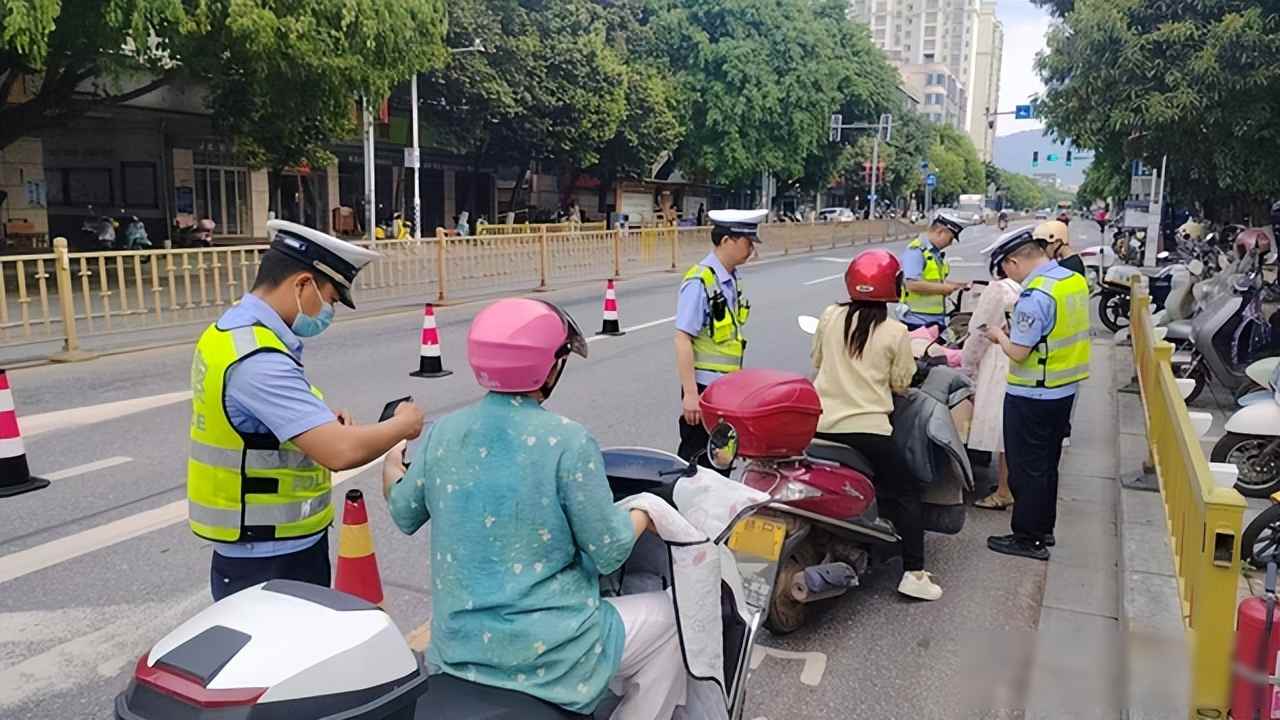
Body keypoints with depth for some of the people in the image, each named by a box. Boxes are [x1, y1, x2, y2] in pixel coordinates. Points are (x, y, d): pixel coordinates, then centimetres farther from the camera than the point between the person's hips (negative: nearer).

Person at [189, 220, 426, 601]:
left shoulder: (231, 331, 6)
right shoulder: (258, 359, -27)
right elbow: (341, 452, -34)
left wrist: (321, 421, 3)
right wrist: (403, 423, -15)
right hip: (270, 565, -9)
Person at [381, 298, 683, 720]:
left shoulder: (443, 433, -4)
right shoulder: (567, 441, -20)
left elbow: (404, 515, 12)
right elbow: (608, 554, -14)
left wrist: (391, 463, 33)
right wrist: (643, 515, 7)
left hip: (456, 647, 6)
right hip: (546, 652, -6)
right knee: (664, 617, 16)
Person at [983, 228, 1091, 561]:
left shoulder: (1035, 296, -25)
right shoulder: (1076, 281, 3)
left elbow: (1019, 353, -24)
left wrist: (999, 335, -5)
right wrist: (1014, 332, 10)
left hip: (1031, 396, -9)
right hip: (1064, 390, 9)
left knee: (1026, 469, 4)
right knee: (1047, 464, 20)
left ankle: (1028, 538, 14)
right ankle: (1044, 528, 33)